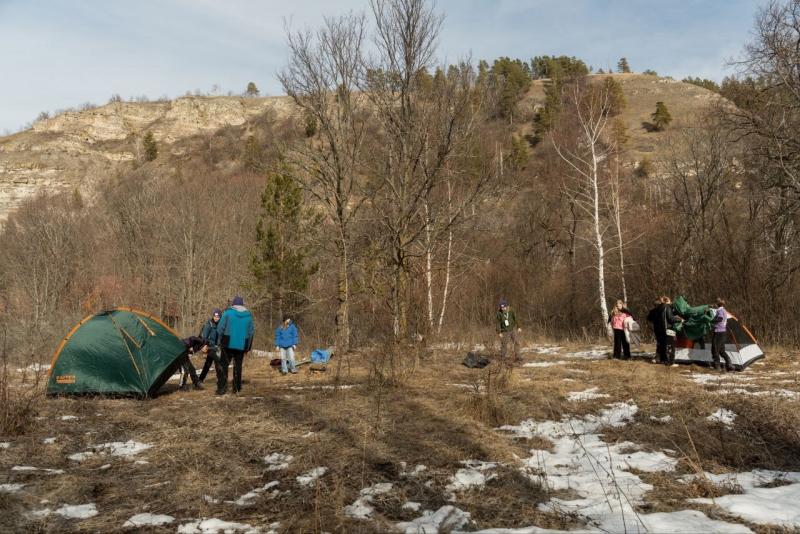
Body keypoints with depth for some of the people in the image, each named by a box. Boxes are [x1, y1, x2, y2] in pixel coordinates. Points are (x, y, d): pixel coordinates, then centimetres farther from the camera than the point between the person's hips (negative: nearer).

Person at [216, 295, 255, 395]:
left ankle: (221, 388, -4)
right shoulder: (248, 315, 5)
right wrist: (248, 347, 12)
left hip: (228, 344, -3)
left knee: (223, 365, 3)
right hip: (242, 345, 3)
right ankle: (237, 388, 16)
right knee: (238, 366, 14)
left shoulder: (228, 312, -4)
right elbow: (251, 332, 5)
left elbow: (220, 328, -7)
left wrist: (221, 341, 6)